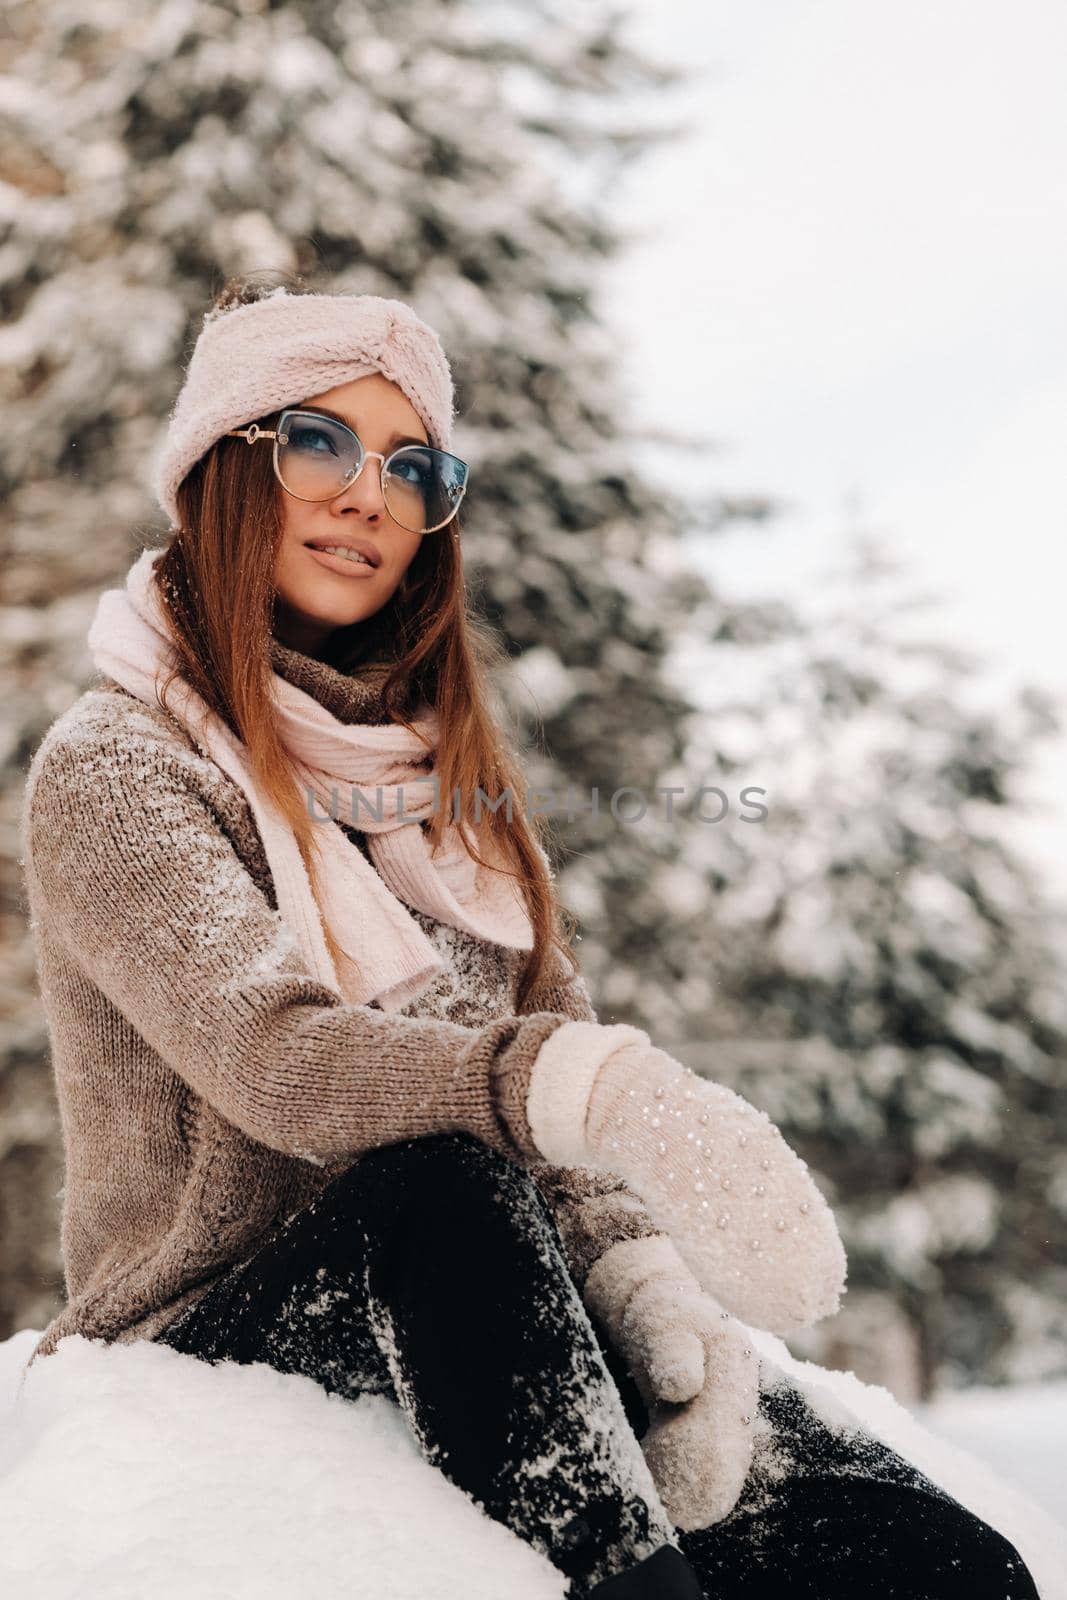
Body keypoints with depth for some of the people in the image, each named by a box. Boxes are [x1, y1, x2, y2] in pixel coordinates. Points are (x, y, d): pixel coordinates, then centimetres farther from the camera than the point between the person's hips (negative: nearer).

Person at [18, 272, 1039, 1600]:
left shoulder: (444, 779, 17)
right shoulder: (113, 768, -3)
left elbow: (555, 1045, 8)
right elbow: (272, 1054, -20)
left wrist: (649, 1286, -13)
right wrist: (578, 1086, -38)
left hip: (460, 1324, 5)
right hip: (211, 1336, -4)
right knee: (450, 1189, -38)